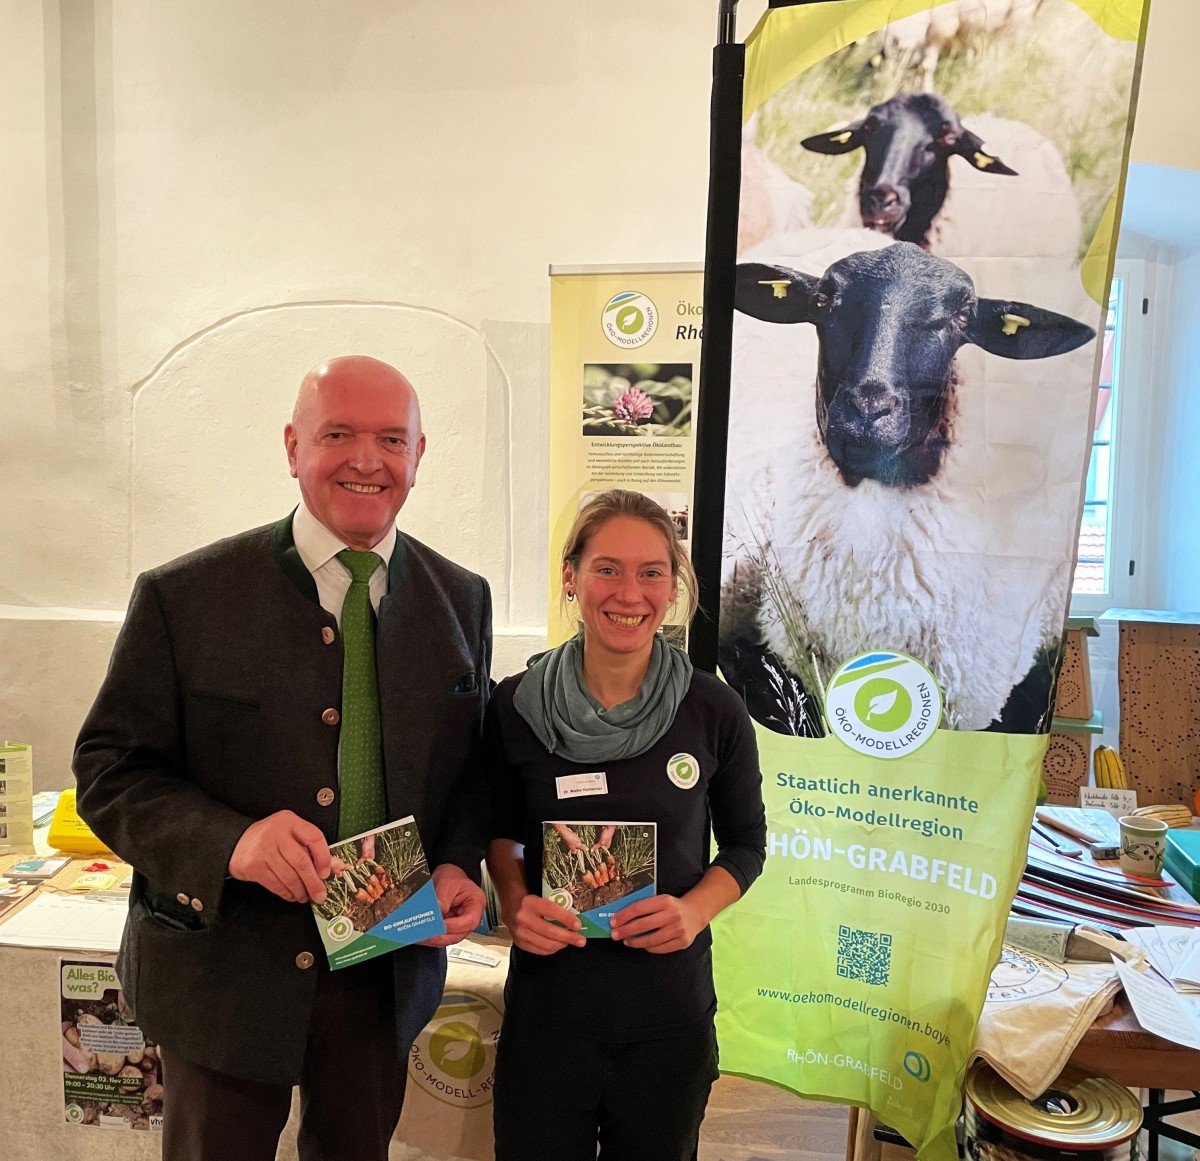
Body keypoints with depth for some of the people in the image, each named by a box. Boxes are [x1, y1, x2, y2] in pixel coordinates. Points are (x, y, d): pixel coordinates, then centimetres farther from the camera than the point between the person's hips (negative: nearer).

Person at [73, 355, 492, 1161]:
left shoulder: (462, 600, -2)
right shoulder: (183, 597, -12)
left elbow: (473, 760, 5)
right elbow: (109, 772, -10)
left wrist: (457, 864, -13)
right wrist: (230, 840, -27)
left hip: (390, 970, 3)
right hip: (225, 972, -2)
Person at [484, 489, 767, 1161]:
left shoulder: (715, 711, -10)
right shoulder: (516, 706, -8)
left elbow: (746, 843, 3)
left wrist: (696, 909, -15)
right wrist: (514, 901, -11)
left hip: (672, 1011, 1)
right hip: (547, 1000, 0)